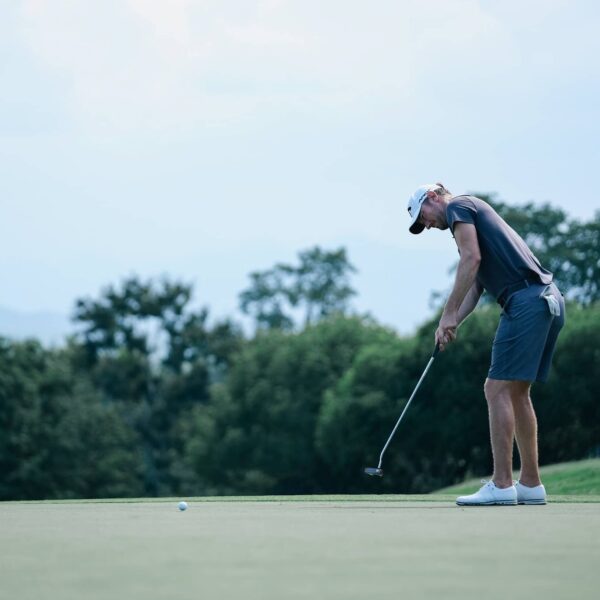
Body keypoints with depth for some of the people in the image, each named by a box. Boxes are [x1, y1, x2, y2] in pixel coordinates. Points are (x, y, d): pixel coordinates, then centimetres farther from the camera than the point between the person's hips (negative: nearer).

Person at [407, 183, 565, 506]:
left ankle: (501, 485, -11)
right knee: (517, 392, 14)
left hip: (526, 300, -10)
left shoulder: (458, 206, 3)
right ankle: (531, 485, 14)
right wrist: (452, 325, 12)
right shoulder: (477, 215, 30)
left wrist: (448, 314, -9)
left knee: (498, 389, -8)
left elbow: (472, 258, -12)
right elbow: (475, 286, 25)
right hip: (549, 301, 10)